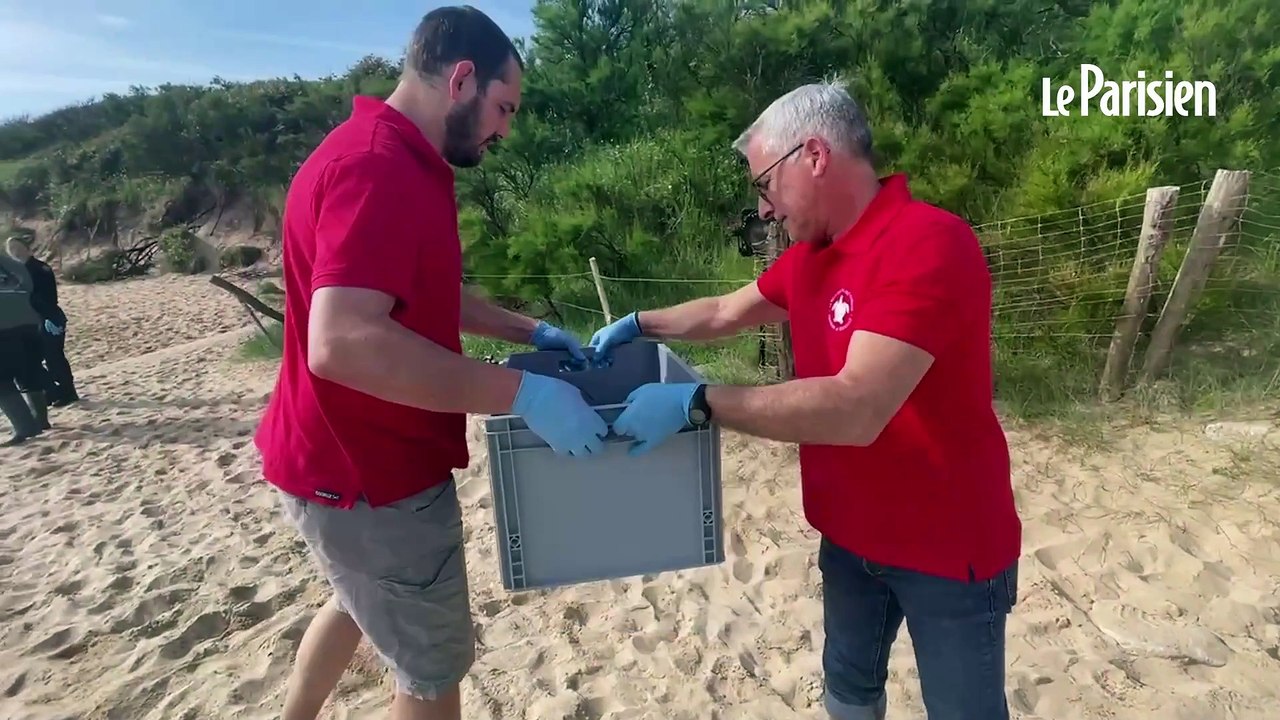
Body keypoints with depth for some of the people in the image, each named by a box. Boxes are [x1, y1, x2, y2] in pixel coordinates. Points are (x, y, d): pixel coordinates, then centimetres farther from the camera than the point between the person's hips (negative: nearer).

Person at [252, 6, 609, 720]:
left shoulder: (401, 163, 11)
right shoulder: (377, 165, -25)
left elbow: (427, 294, 20)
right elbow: (345, 341, -36)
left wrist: (530, 330, 13)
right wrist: (523, 393, -32)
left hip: (354, 455, 10)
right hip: (368, 474, -10)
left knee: (360, 604, 32)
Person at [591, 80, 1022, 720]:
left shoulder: (929, 243, -27)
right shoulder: (809, 255, 1)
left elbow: (855, 410, -36)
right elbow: (726, 312, 16)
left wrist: (693, 402, -33)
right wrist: (638, 325, 12)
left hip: (947, 546, -7)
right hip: (851, 534, 7)